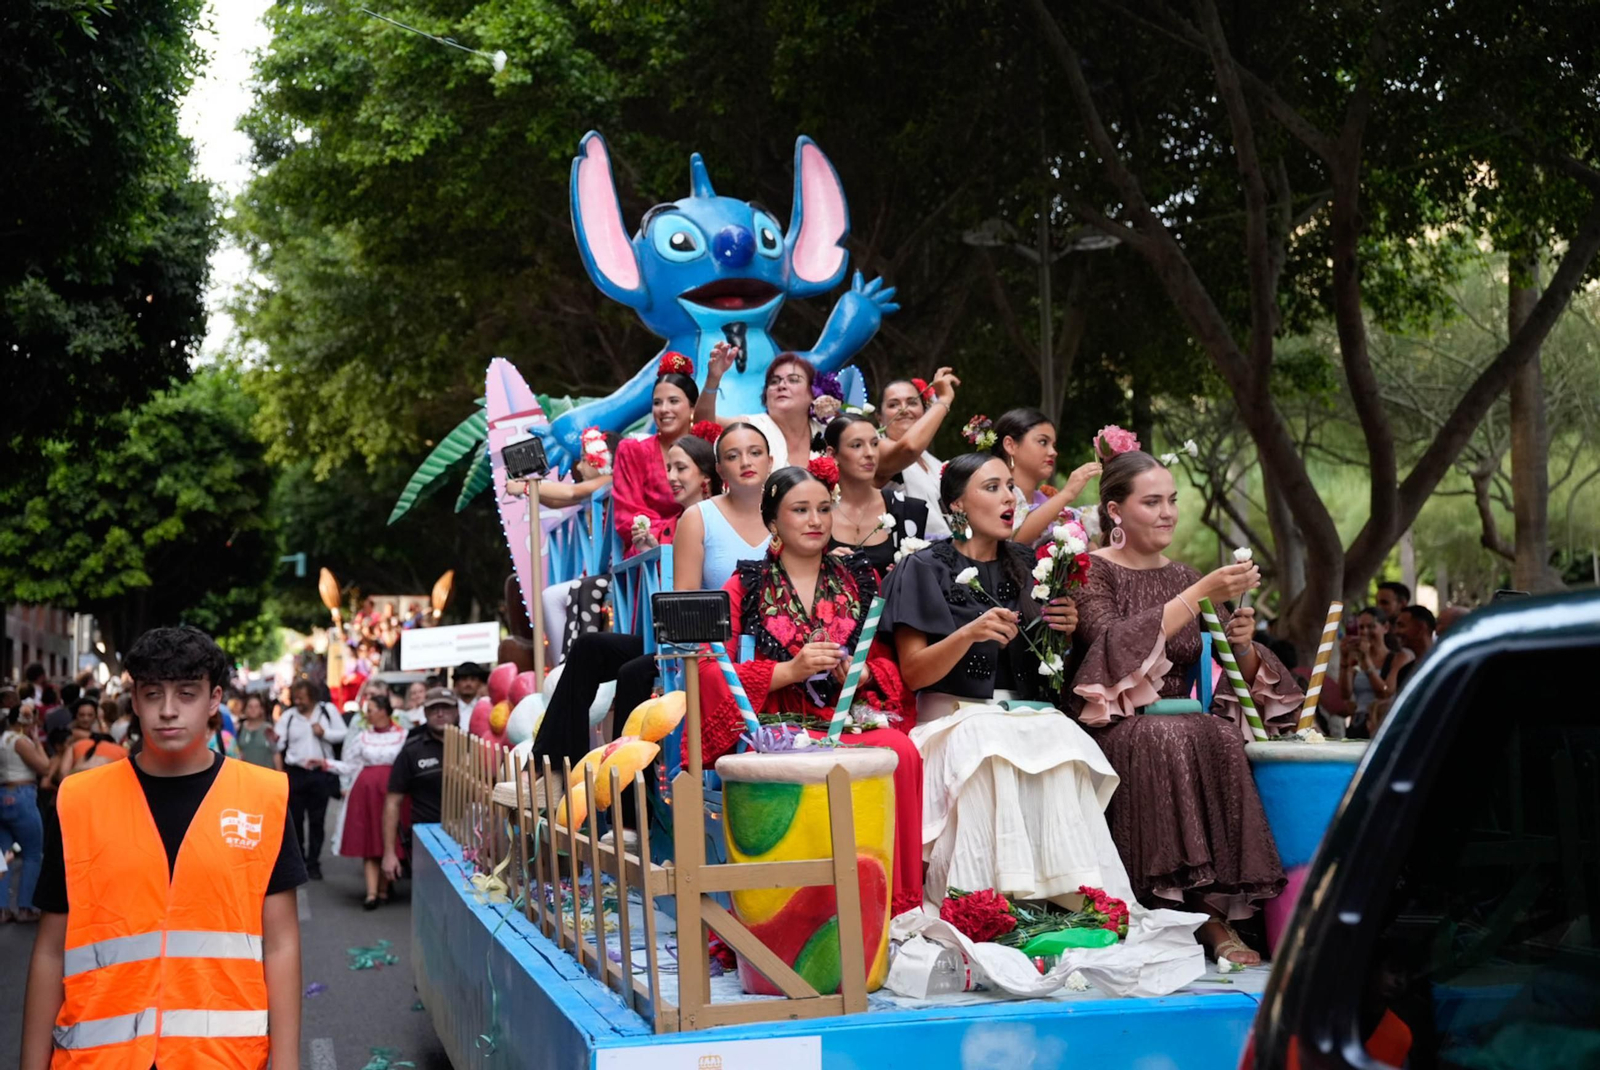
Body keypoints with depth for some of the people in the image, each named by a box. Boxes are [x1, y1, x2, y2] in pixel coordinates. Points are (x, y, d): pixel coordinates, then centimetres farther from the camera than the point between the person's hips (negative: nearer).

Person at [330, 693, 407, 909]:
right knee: (368, 843, -5)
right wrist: (327, 764, -1)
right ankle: (371, 893, -10)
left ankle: (383, 890, 13)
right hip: (366, 791, 2)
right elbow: (350, 767, 10)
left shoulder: (402, 735, 4)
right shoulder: (362, 737, 12)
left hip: (392, 791, -2)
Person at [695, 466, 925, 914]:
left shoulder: (859, 579, 19)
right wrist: (790, 670, -12)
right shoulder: (745, 586, 11)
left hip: (850, 717, 3)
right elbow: (712, 673, 1)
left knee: (900, 751, -32)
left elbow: (891, 663, 19)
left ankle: (895, 904, -25)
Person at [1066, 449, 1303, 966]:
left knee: (1223, 739, -28)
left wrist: (1242, 645, -10)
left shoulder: (1182, 576, 16)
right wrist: (1202, 595, -21)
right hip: (1113, 727, -4)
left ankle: (1212, 909, -26)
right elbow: (1115, 645, -21)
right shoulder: (1091, 572, 1)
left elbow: (1241, 680, 13)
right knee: (1166, 740, -35)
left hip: (1182, 724, 4)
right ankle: (1208, 915, -30)